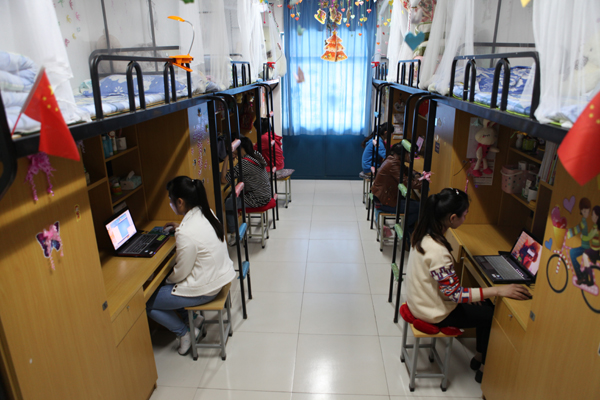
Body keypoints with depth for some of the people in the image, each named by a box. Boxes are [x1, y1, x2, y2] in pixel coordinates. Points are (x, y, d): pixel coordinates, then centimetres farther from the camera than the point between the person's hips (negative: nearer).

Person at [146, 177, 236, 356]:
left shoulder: (186, 233, -29)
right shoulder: (207, 213, -4)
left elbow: (181, 273, -17)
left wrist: (165, 280, 2)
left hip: (204, 289, -9)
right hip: (220, 275, 9)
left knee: (147, 302, 6)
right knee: (167, 285, 25)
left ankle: (185, 333, 15)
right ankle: (193, 318, 24)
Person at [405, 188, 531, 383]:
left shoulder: (424, 233, -8)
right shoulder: (438, 252, -36)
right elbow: (455, 294, -28)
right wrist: (499, 290, -26)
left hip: (421, 299, 8)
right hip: (434, 313, -8)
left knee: (485, 305, 18)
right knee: (495, 315, 5)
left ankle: (479, 357, 34)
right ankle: (484, 369, 26)